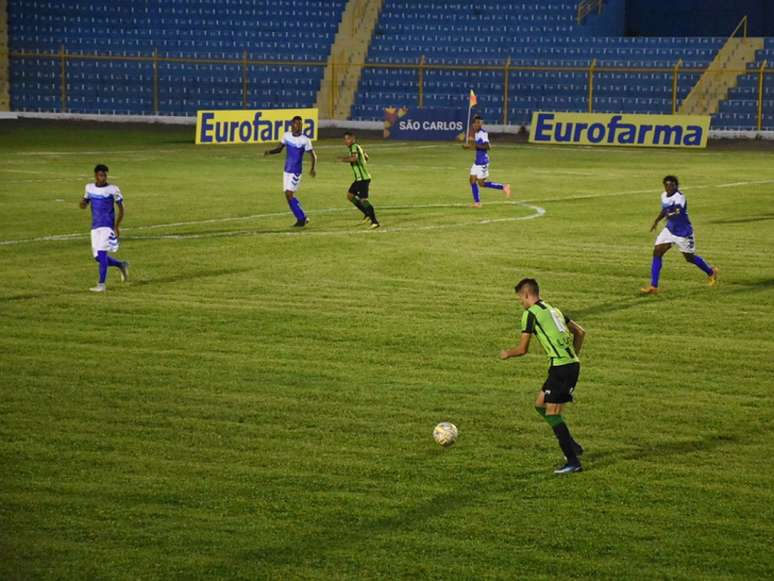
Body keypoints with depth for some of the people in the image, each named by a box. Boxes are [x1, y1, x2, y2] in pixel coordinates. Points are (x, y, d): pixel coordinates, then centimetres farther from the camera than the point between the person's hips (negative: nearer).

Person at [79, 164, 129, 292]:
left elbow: (121, 208, -1)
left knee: (102, 253, -16)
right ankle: (121, 265, 32)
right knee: (98, 257, 8)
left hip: (107, 226, -6)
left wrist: (117, 226, -8)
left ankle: (101, 285, -13)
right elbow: (83, 206, 16)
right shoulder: (89, 188, 8)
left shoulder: (113, 190, -6)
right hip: (95, 227, 6)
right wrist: (82, 202, -9)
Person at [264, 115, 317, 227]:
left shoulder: (305, 140, -13)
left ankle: (302, 218, -3)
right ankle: (302, 218, 19)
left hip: (296, 172, -6)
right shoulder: (287, 135, 2)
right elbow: (279, 149, 11)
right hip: (287, 170, 6)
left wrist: (313, 168, -23)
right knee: (288, 195, 7)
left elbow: (313, 156, -8)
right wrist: (270, 151, -10)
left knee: (289, 194, -14)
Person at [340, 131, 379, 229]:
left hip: (363, 178, -10)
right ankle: (367, 214, 19)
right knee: (350, 195, 16)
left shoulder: (354, 147, -13)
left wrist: (345, 159, -17)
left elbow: (354, 158, -32)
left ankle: (375, 221, -13)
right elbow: (366, 156, 33)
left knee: (363, 200, -13)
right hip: (359, 178, 10)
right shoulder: (358, 146, 16)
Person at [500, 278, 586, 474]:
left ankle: (573, 461, -5)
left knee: (552, 413, -5)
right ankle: (572, 445, 18)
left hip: (561, 367, -9)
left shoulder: (531, 313, -5)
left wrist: (507, 354, 15)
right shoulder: (553, 310, 20)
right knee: (540, 405, 18)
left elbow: (522, 349, -4)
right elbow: (580, 332, 22)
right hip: (571, 364, 9)